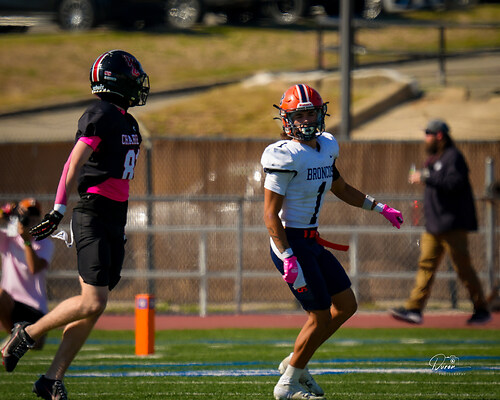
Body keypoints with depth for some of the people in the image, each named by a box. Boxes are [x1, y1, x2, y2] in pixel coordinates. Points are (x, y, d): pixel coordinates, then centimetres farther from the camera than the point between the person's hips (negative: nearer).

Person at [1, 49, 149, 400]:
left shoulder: (128, 123, 18)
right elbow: (74, 164, -18)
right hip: (93, 216, -9)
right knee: (93, 303, -16)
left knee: (94, 307, 4)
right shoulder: (100, 116, -11)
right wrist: (60, 208, -25)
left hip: (115, 217, 9)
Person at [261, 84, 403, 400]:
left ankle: (295, 363, 24)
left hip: (312, 243, 9)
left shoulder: (326, 148, 6)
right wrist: (288, 259, -26)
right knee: (321, 317, -4)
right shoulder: (286, 157, -19)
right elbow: (270, 215, -19)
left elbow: (342, 189, 25)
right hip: (291, 242, -9)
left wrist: (380, 208, 23)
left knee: (346, 305, 13)